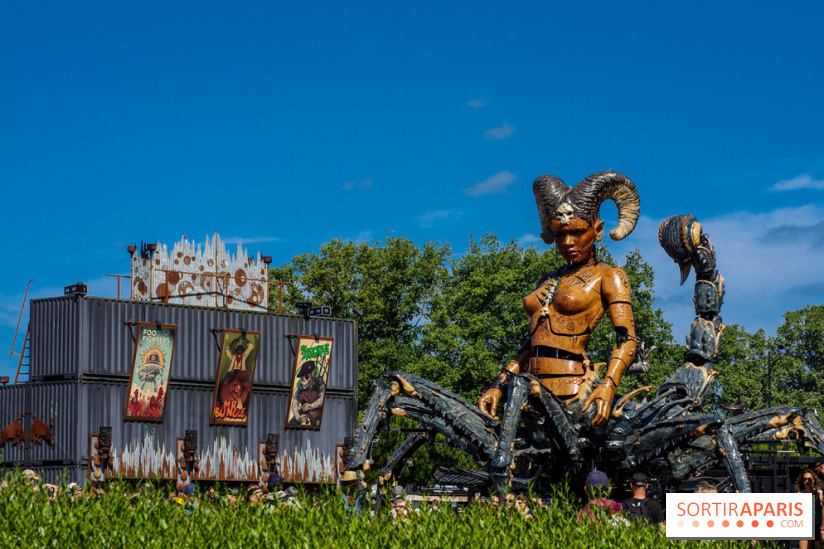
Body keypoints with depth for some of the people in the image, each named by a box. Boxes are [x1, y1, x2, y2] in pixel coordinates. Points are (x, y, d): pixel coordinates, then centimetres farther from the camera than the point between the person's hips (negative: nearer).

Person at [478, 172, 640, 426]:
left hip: (574, 390, -6)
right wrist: (498, 386, 11)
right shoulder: (547, 282, 25)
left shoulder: (608, 277, 6)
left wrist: (608, 387, -21)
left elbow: (626, 339, -4)